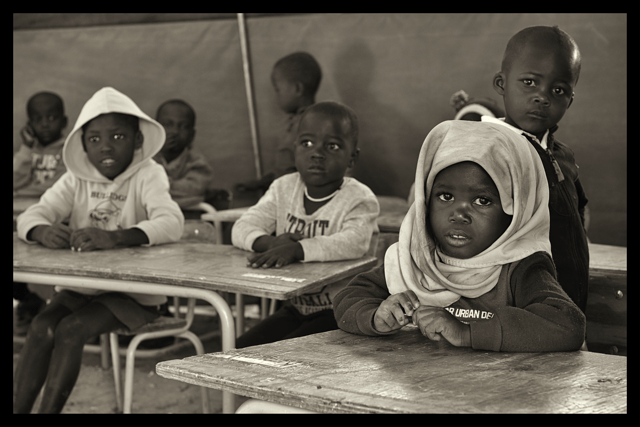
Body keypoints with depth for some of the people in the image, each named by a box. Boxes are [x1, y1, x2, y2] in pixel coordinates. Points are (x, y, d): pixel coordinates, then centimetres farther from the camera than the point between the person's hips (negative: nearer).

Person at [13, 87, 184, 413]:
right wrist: (43, 231, -32)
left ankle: (49, 409, -12)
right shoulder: (77, 179, 4)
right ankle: (20, 407, -13)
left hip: (132, 290, -4)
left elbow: (172, 223, -28)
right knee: (41, 327, -18)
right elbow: (30, 216, -5)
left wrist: (114, 237, -43)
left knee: (71, 330, -23)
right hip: (80, 284, 4)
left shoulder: (147, 176, -10)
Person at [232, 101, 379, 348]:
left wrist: (296, 249, -43)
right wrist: (269, 242, -26)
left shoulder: (359, 198, -11)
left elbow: (355, 243, -31)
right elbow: (242, 228, -2)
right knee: (241, 351, -8)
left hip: (339, 313, -6)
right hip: (295, 307, 6)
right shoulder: (284, 188, 6)